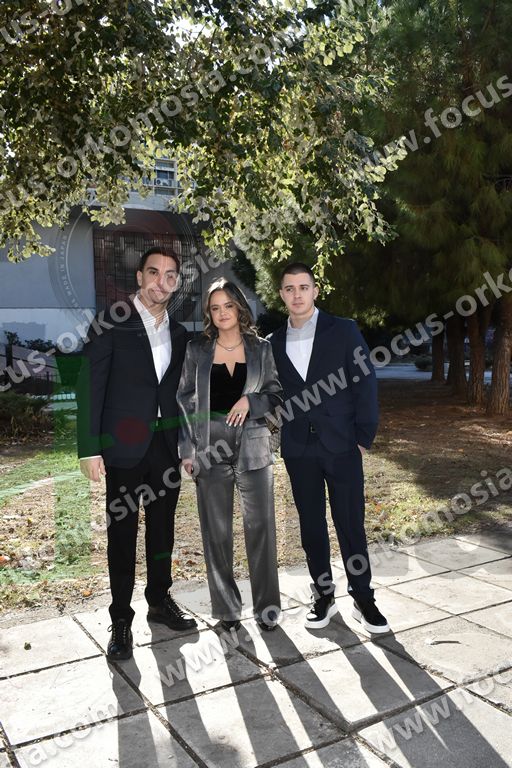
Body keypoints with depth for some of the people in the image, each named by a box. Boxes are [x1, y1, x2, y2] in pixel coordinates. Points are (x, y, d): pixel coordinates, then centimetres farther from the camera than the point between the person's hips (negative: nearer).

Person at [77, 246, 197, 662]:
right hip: (125, 447, -5)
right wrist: (90, 449, -13)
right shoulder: (111, 326, -6)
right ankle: (121, 619, 15)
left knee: (163, 528, 14)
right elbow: (90, 389, -8)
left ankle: (160, 601, 31)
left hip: (166, 447, 5)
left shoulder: (179, 333, 10)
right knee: (123, 533, 4)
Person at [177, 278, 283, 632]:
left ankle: (267, 606, 15)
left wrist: (251, 401, -11)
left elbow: (276, 393, 10)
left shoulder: (261, 348, 5)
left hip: (253, 444, 0)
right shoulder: (198, 350, 4)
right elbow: (185, 399, 5)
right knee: (217, 529, 6)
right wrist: (187, 449, -1)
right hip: (211, 444, 0)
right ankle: (226, 607, 20)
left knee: (261, 525, 1)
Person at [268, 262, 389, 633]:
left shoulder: (343, 330, -2)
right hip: (298, 449, 3)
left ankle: (363, 599, 20)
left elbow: (365, 383, -3)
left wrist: (364, 437, -6)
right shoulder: (274, 342, 7)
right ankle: (324, 596, 26)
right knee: (311, 526, 11)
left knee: (351, 525, 4)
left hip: (342, 446, -3)